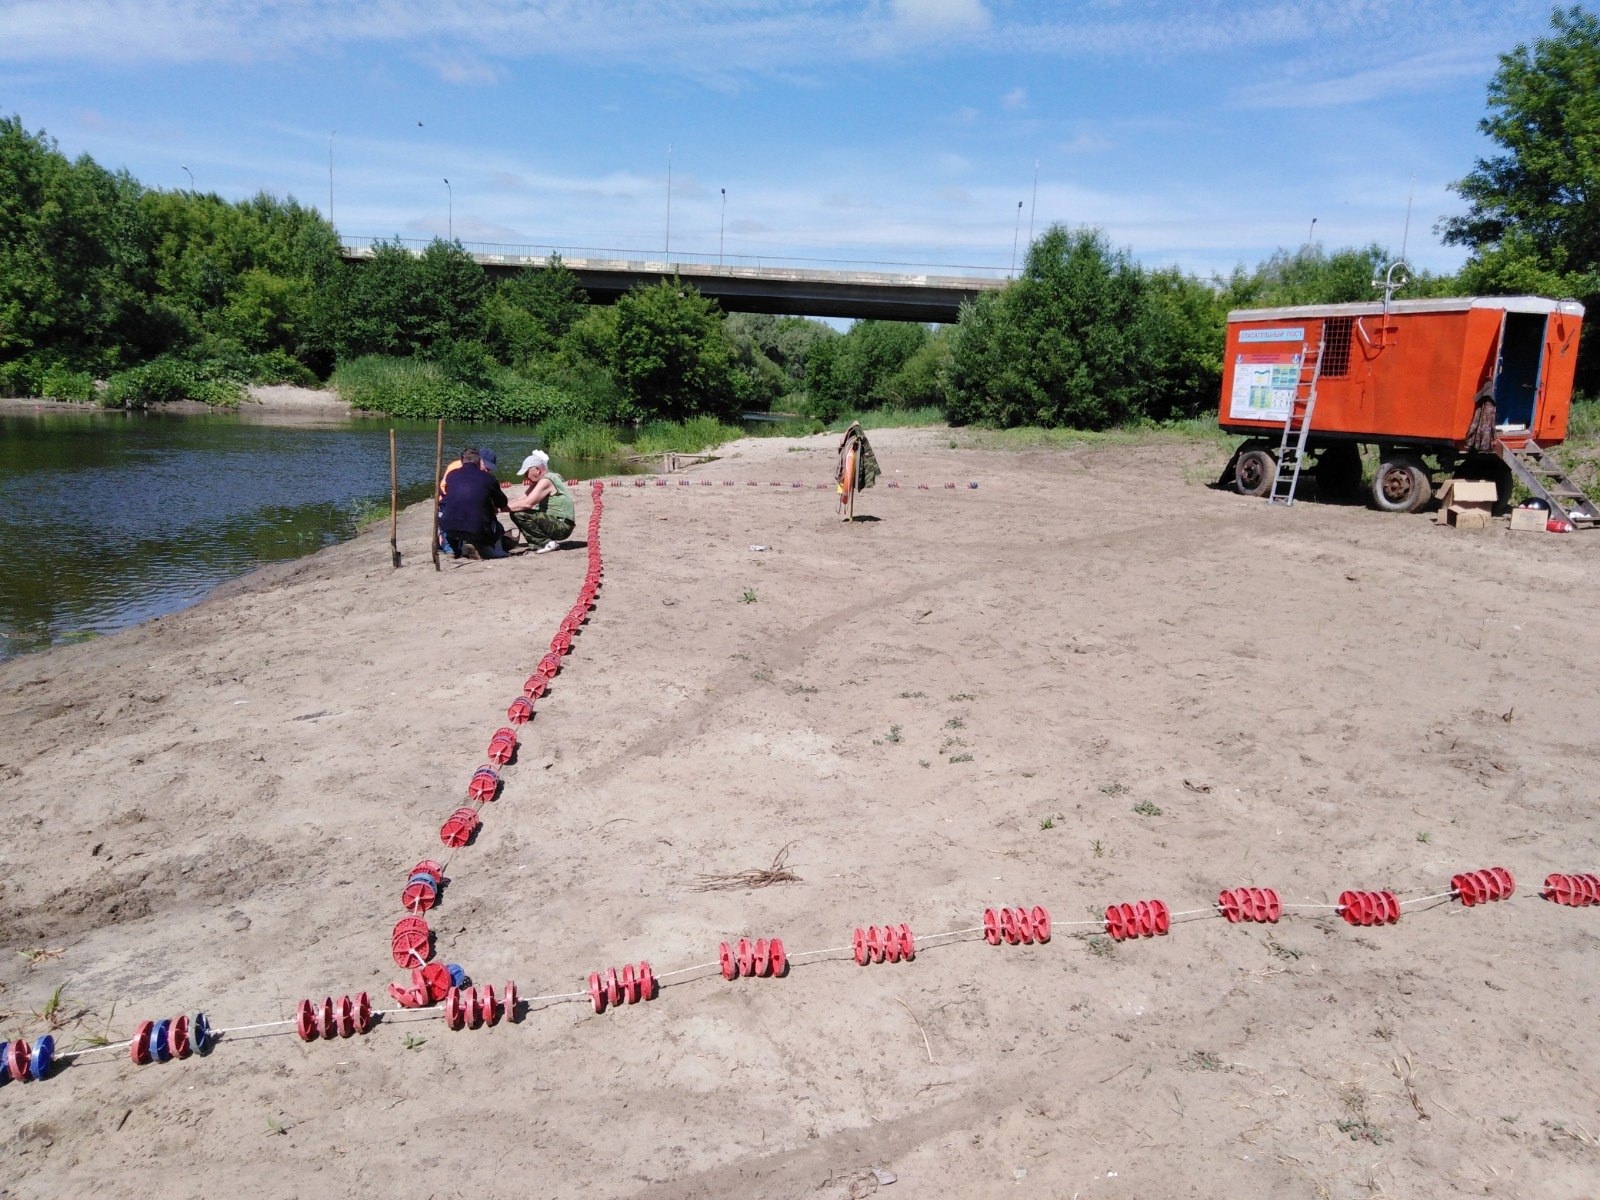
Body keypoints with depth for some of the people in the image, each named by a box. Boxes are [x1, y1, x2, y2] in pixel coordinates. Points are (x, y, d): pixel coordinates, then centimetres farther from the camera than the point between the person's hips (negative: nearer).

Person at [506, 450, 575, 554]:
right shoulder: (540, 481, 14)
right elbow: (521, 498, 12)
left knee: (519, 514, -21)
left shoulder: (546, 481, -17)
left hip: (562, 527, -10)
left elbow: (527, 503, -26)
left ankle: (547, 542, -11)